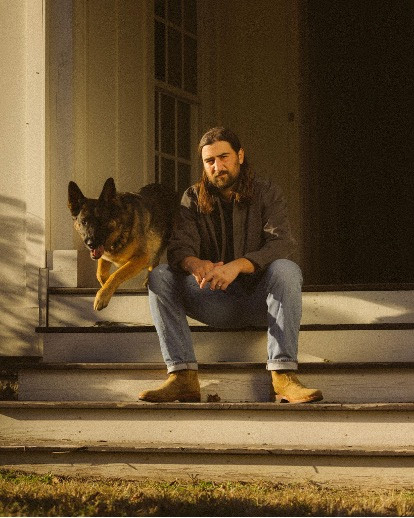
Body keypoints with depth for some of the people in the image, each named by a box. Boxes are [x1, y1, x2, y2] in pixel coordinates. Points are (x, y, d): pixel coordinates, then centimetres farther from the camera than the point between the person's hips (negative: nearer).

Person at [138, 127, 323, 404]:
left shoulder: (266, 194, 1)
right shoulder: (193, 199, 8)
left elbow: (282, 245, -16)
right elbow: (178, 248, -7)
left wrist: (238, 266, -34)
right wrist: (195, 264, -33)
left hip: (260, 300, -2)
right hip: (218, 303, 2)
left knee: (286, 269, -33)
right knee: (159, 276, -19)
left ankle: (284, 376, -39)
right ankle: (183, 377, -32)